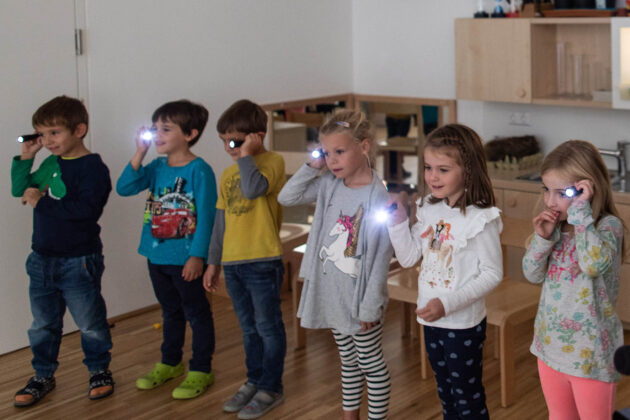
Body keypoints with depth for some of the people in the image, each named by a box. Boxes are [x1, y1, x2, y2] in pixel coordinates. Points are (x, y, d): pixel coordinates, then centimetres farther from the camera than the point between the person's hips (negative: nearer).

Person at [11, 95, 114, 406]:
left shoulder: (93, 167, -15)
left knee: (90, 322, 7)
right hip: (42, 260, 7)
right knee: (43, 324, 16)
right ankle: (43, 376, 29)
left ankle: (99, 370, 26)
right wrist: (25, 158, 4)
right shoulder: (50, 164, 8)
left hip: (78, 261, -7)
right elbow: (19, 190, 17)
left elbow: (84, 209, -27)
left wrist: (41, 201, -22)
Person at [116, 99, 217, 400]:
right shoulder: (157, 168, 6)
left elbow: (205, 216, -14)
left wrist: (198, 256, -17)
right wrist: (140, 154, -11)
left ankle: (201, 370, 17)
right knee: (170, 312, 21)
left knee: (196, 313, 6)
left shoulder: (199, 170, -13)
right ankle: (170, 363, 35)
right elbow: (124, 188, -4)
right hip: (157, 256, 7)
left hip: (186, 259, -7)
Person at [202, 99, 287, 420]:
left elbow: (253, 189, -28)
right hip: (232, 261, 7)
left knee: (268, 326, 2)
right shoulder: (228, 174, 14)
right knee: (249, 327, 17)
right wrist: (213, 262, 19)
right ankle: (254, 381, 28)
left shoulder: (272, 162, -7)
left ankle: (270, 388, 13)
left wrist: (246, 155, -16)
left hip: (262, 260, -7)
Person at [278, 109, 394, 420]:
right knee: (348, 360, 22)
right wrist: (312, 167, -5)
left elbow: (381, 256, -17)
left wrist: (370, 306, -15)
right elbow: (286, 198, 6)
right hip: (331, 293, 6)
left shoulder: (377, 196, -19)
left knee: (371, 364, 10)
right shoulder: (328, 185, 0)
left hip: (360, 298, -6)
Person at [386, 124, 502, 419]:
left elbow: (493, 273, -18)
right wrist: (397, 220, -9)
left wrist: (448, 303, -25)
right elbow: (408, 258, 4)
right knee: (445, 392, 23)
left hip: (464, 323, -7)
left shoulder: (480, 218, -19)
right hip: (431, 318, 7)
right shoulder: (429, 210, 1)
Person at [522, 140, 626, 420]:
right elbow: (533, 274, 0)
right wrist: (542, 238, -16)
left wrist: (581, 212, -32)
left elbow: (594, 264, -38)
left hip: (590, 353, -6)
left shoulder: (608, 225, -18)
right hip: (551, 345, 6)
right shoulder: (556, 226, -1)